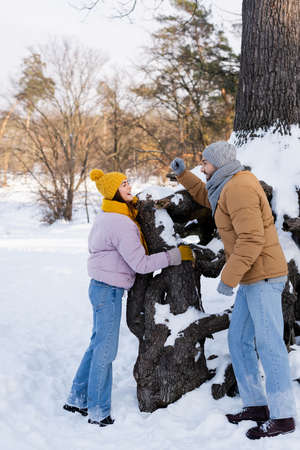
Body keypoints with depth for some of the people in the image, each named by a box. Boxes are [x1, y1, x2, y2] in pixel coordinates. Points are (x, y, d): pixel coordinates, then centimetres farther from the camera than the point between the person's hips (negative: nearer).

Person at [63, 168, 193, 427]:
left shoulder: (106, 217, 11)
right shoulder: (121, 224, -21)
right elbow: (140, 264, -21)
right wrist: (176, 255, -16)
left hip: (102, 287, 10)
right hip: (109, 290, -10)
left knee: (98, 345, 18)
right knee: (106, 350, -1)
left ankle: (78, 399, 29)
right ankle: (98, 412, 8)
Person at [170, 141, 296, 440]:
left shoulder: (238, 188, -17)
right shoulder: (233, 185, 15)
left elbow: (252, 238, -25)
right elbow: (208, 198, 37)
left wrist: (229, 278, -22)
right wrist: (183, 175, 25)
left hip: (263, 275, -10)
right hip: (253, 277, 10)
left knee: (269, 344, -7)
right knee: (239, 340, 12)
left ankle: (282, 417, -1)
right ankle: (256, 405, 18)